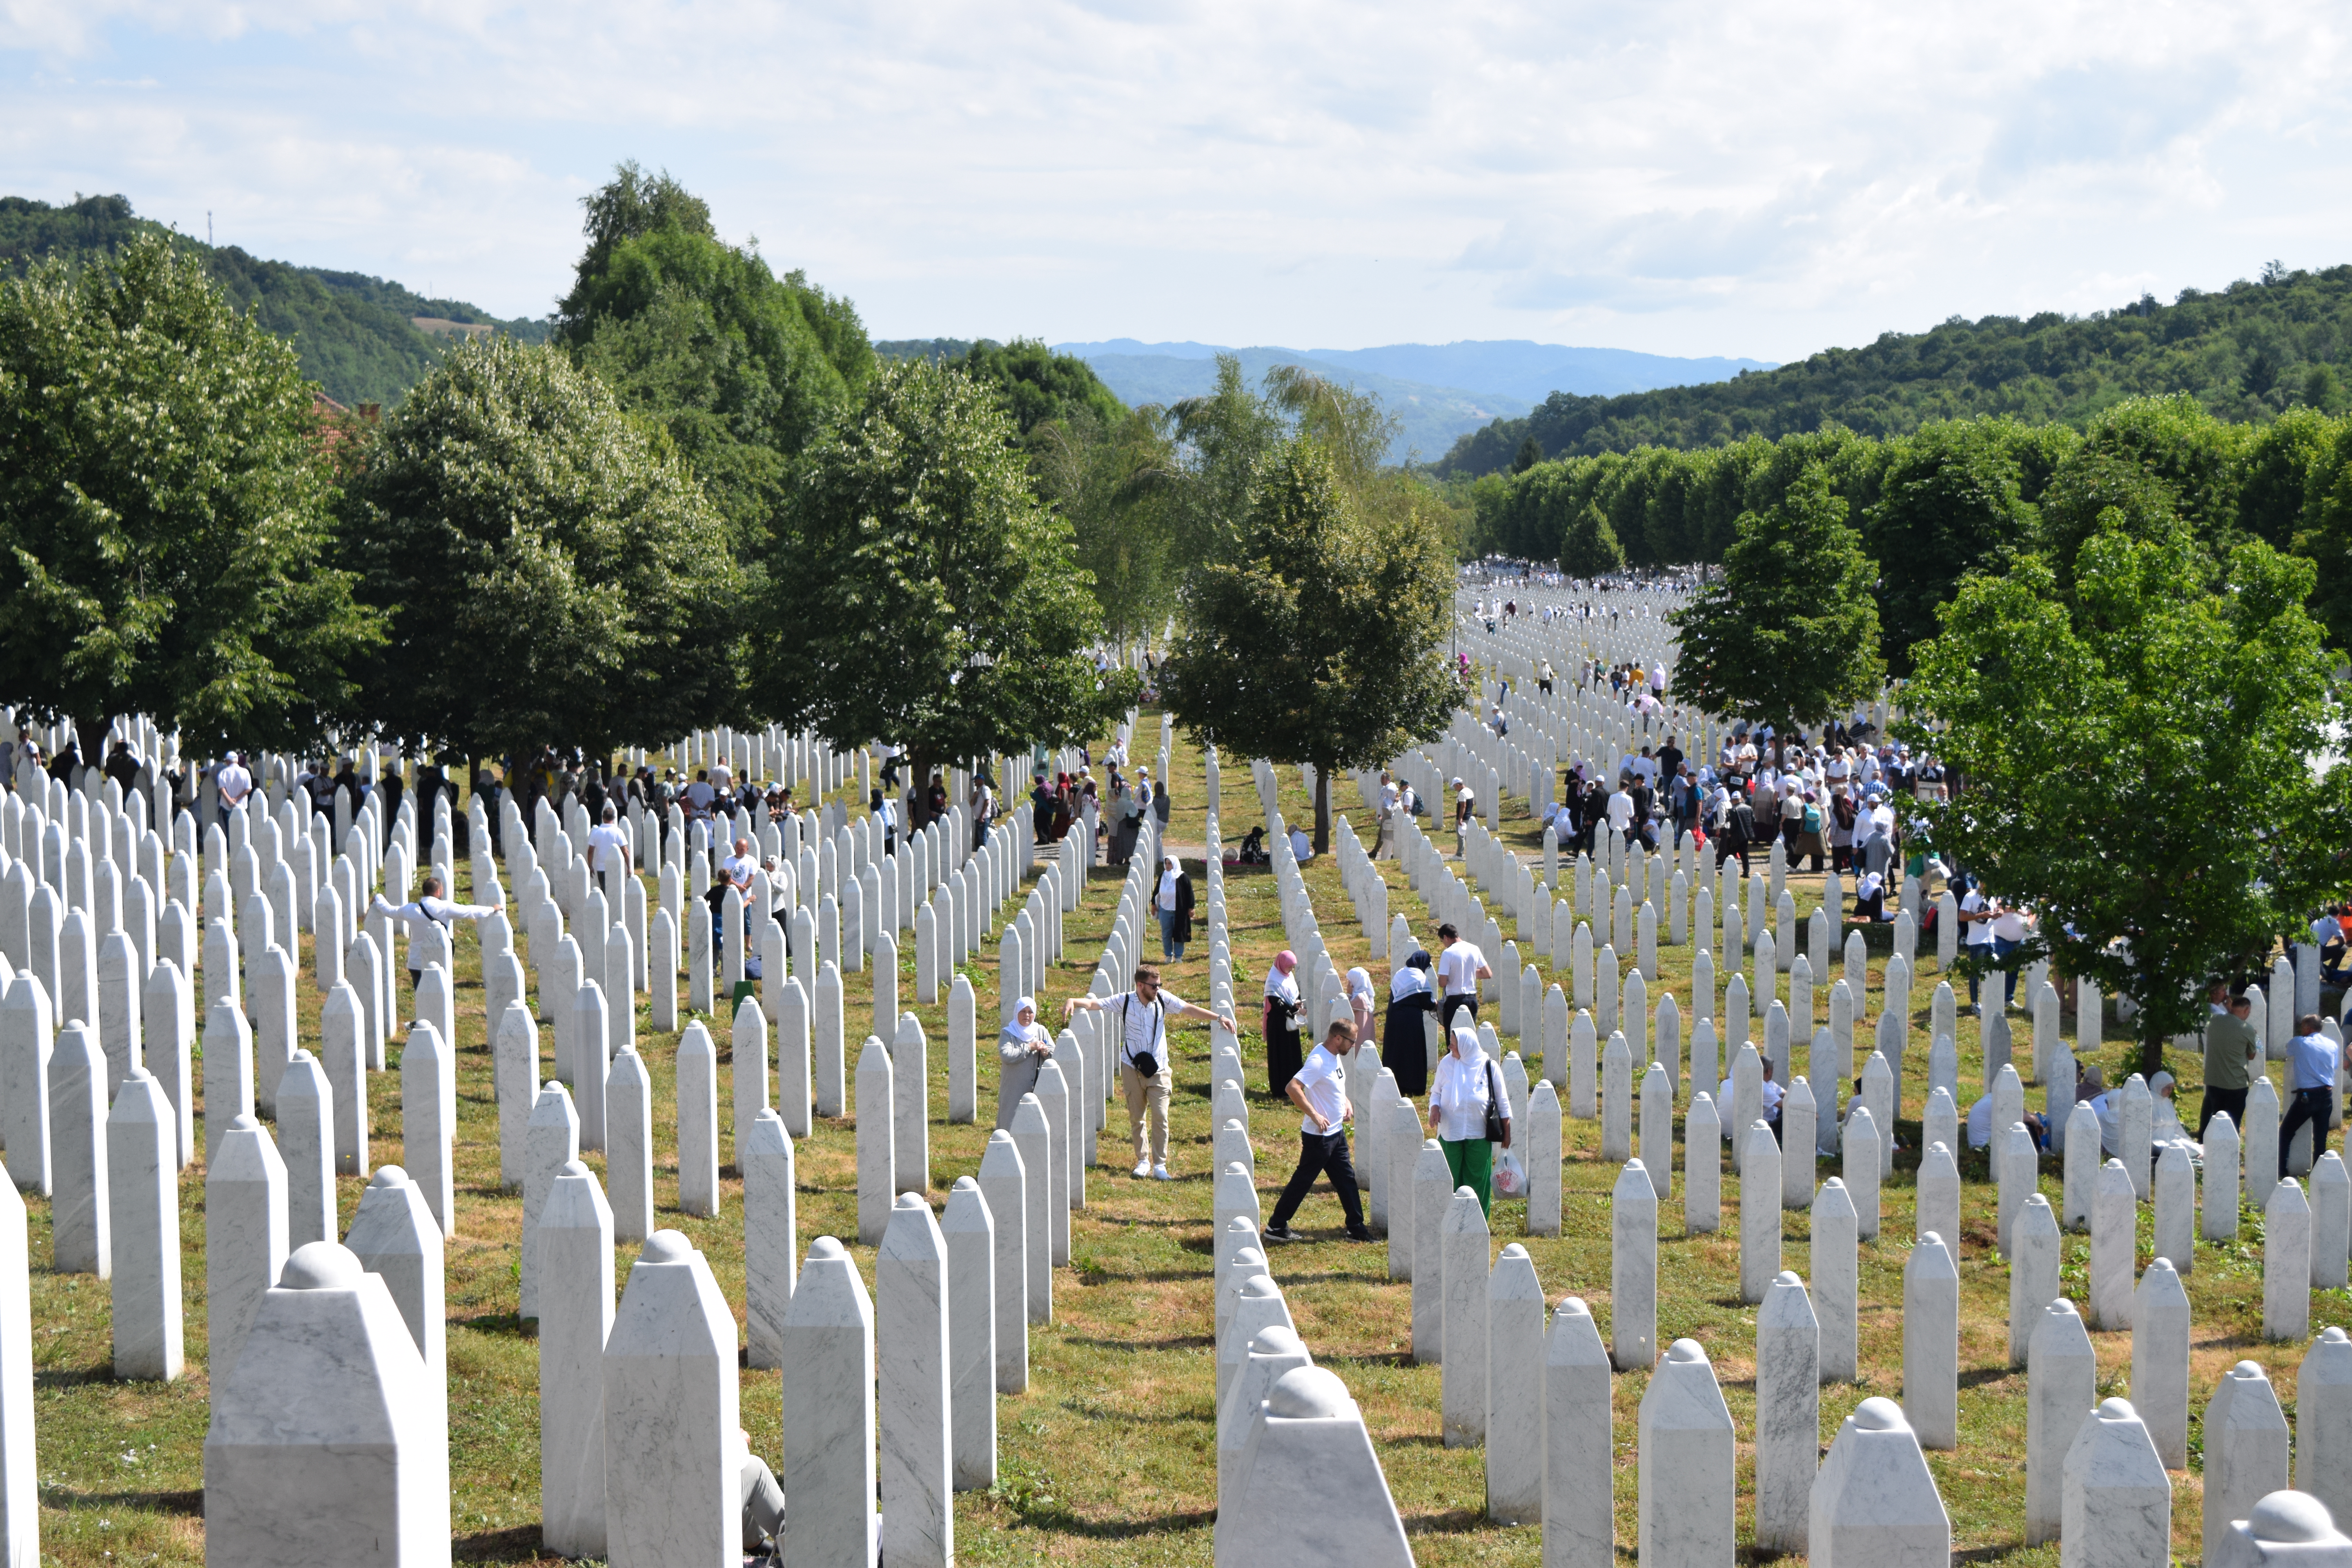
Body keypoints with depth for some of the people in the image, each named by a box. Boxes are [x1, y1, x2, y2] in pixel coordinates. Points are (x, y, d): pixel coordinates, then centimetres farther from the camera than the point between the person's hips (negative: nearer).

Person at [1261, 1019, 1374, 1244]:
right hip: (1319, 1136, -9)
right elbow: (1293, 1088, -33)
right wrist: (1314, 1115, -31)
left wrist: (1346, 1104, 8)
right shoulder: (1318, 1061, -23)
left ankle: (1357, 1229, 19)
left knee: (1347, 1180, 12)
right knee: (1302, 1182, -1)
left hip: (1337, 1133, 9)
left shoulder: (1335, 1057, 7)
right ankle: (1276, 1228, 9)